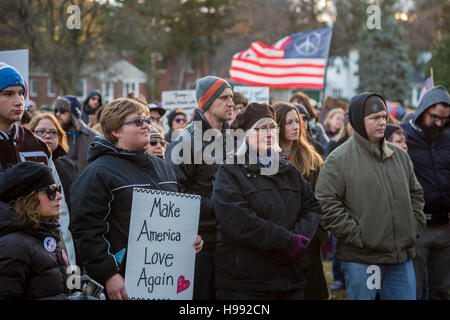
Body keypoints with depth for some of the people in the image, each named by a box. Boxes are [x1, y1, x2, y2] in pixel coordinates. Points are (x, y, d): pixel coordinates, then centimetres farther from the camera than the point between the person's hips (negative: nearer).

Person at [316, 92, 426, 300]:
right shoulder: (339, 160, -7)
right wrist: (355, 235, -15)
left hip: (402, 258, 6)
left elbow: (415, 193, 24)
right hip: (361, 259, -5)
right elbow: (325, 203, -12)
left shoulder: (399, 156, 12)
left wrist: (415, 226, 10)